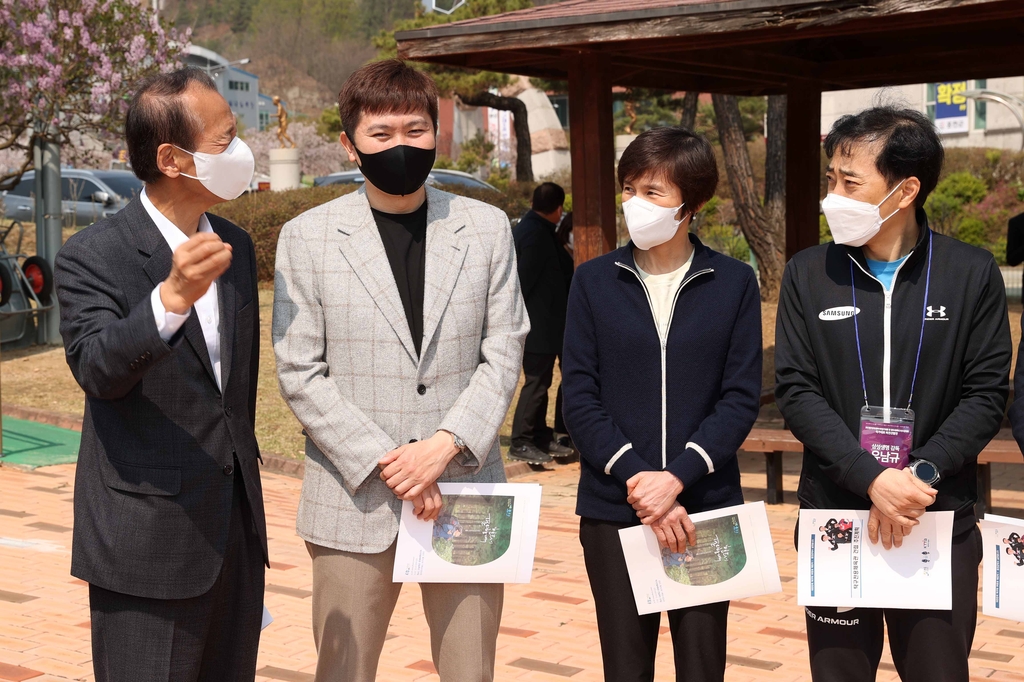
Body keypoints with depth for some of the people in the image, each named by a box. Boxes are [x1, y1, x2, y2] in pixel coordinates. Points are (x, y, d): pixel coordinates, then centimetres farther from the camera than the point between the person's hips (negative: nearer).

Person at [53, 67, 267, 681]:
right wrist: (173, 297, -44)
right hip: (149, 545, -6)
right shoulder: (93, 256, -12)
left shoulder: (235, 247, 10)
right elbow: (97, 370, -28)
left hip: (238, 530, 7)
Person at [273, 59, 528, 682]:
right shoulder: (306, 238, 1)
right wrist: (383, 465, -12)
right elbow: (300, 375, -3)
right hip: (355, 498, -1)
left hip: (467, 494, 1)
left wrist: (445, 445, -13)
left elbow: (504, 356, 2)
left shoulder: (488, 228, 6)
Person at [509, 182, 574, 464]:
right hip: (539, 324, -10)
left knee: (539, 381, 15)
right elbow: (526, 279, -22)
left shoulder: (524, 228, 13)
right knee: (536, 382, -6)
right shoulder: (538, 234, -19)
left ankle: (542, 438, 22)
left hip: (539, 324, 10)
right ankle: (521, 443, -2)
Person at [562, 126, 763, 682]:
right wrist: (639, 483, -12)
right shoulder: (594, 281, 2)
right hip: (613, 511, 0)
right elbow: (580, 401, -2)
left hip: (706, 507, 0)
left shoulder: (734, 283, 2)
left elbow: (741, 398, -3)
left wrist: (676, 478, -15)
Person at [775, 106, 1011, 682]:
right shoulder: (809, 274, 0)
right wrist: (872, 480, -16)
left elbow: (986, 396, -3)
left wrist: (920, 475, -17)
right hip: (836, 515, 1)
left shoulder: (972, 274, -1)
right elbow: (797, 391, -5)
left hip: (941, 522, -1)